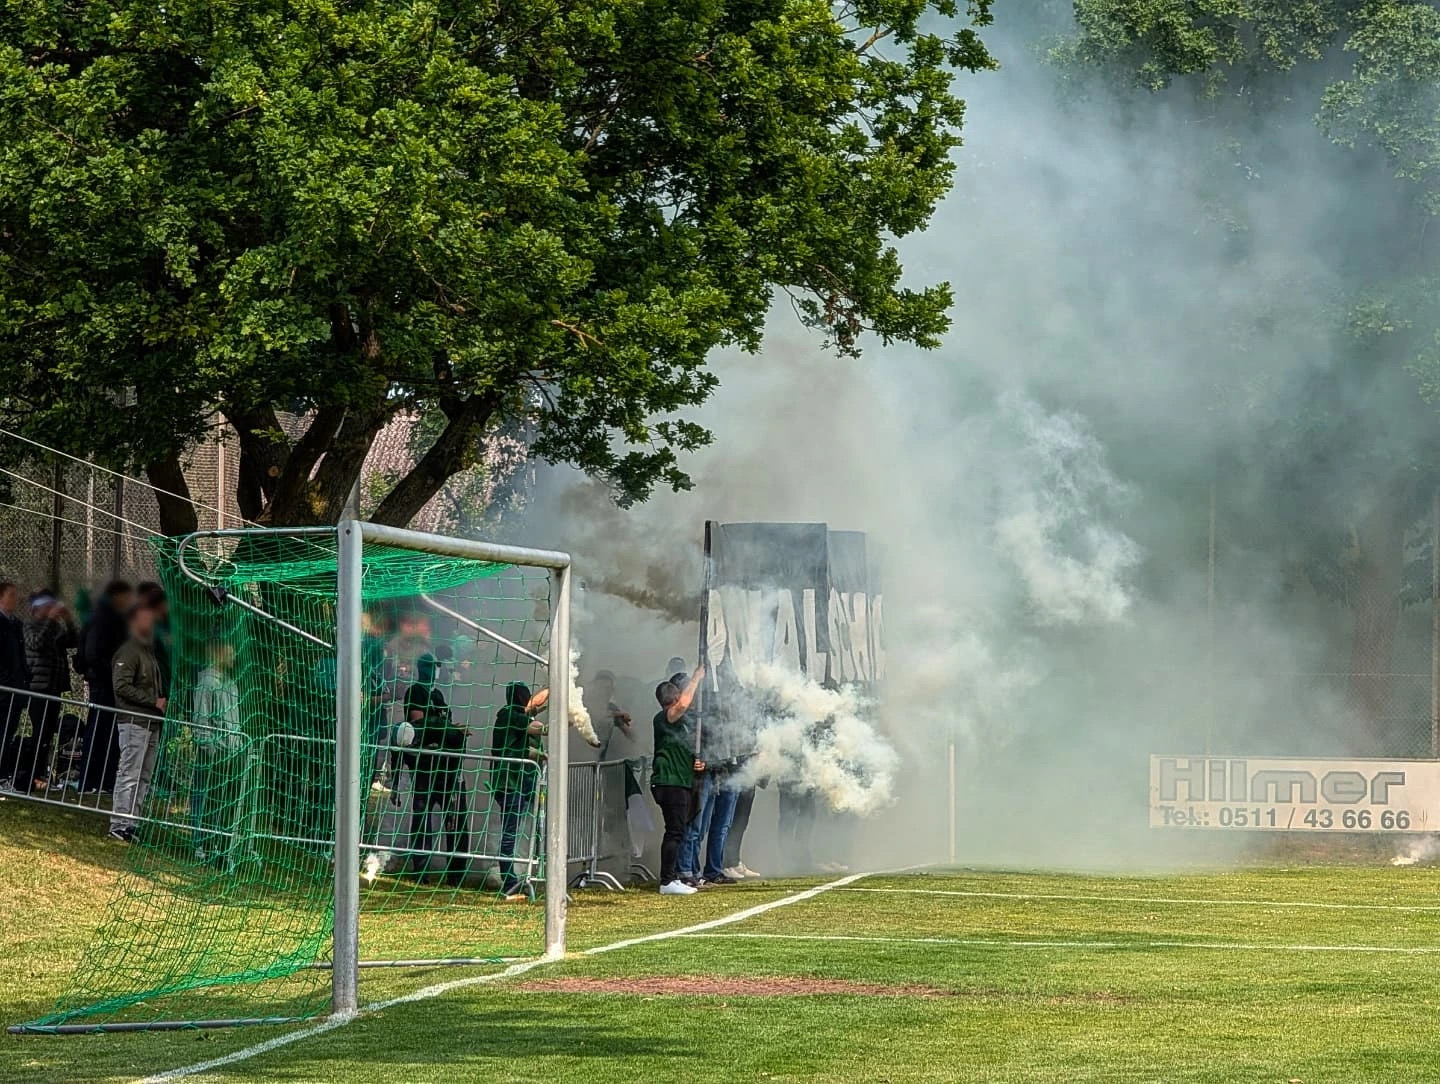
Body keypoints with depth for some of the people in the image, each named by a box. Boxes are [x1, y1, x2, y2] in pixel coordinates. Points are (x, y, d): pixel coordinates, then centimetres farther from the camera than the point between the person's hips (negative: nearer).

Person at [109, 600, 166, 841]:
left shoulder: (150, 652, 21)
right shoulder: (128, 652, -8)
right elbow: (122, 686, -17)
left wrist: (161, 702, 9)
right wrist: (154, 701, -15)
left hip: (151, 723, 9)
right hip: (134, 721, -9)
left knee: (144, 777, 9)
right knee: (129, 775, -10)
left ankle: (131, 824, 12)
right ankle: (119, 826, -9)